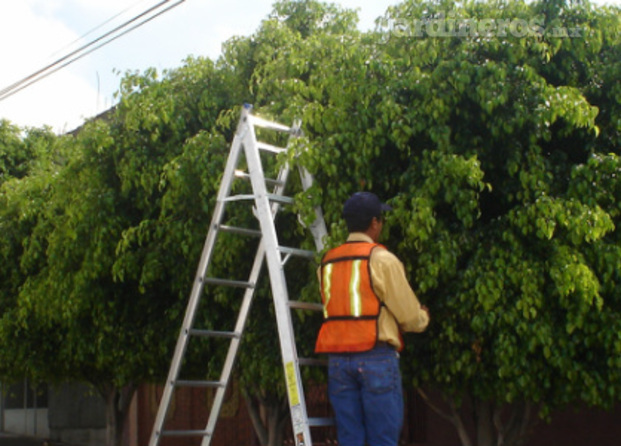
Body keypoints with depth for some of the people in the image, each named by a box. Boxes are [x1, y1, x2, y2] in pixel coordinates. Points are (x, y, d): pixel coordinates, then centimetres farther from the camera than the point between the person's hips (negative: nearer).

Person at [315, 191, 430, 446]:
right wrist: (423, 318, 20)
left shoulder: (327, 262, 14)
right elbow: (411, 318, -4)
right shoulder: (381, 259, -5)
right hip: (376, 358, -5)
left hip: (337, 359, 5)